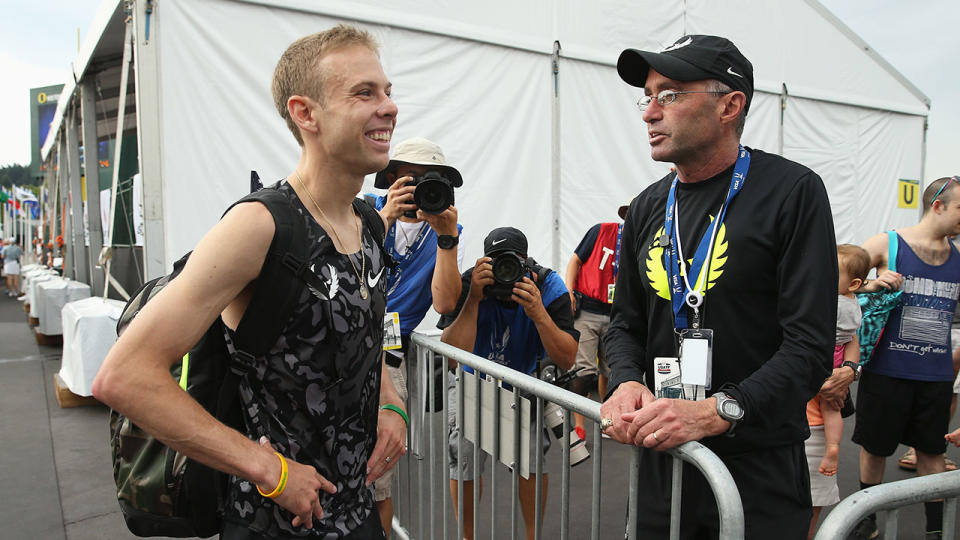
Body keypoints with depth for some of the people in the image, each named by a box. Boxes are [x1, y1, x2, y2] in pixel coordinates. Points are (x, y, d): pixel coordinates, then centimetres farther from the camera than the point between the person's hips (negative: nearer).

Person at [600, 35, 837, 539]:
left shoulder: (792, 191, -10)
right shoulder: (647, 208, 7)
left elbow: (811, 343, -15)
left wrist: (716, 411, -26)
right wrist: (626, 383, -9)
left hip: (759, 465, -4)